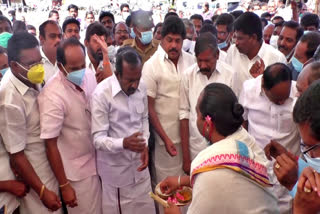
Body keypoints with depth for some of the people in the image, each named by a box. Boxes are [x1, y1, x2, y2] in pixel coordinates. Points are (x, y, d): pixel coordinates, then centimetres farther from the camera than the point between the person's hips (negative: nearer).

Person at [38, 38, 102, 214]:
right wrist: (64, 186, -13)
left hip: (99, 160, 6)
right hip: (78, 172, -6)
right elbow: (50, 144, -18)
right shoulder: (52, 96, -24)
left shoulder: (89, 75, -7)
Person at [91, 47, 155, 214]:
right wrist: (123, 143, -37)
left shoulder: (141, 88, -3)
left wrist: (145, 145, -6)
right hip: (116, 169, -4)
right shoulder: (101, 94, -20)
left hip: (139, 165, 5)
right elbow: (98, 139, -19)